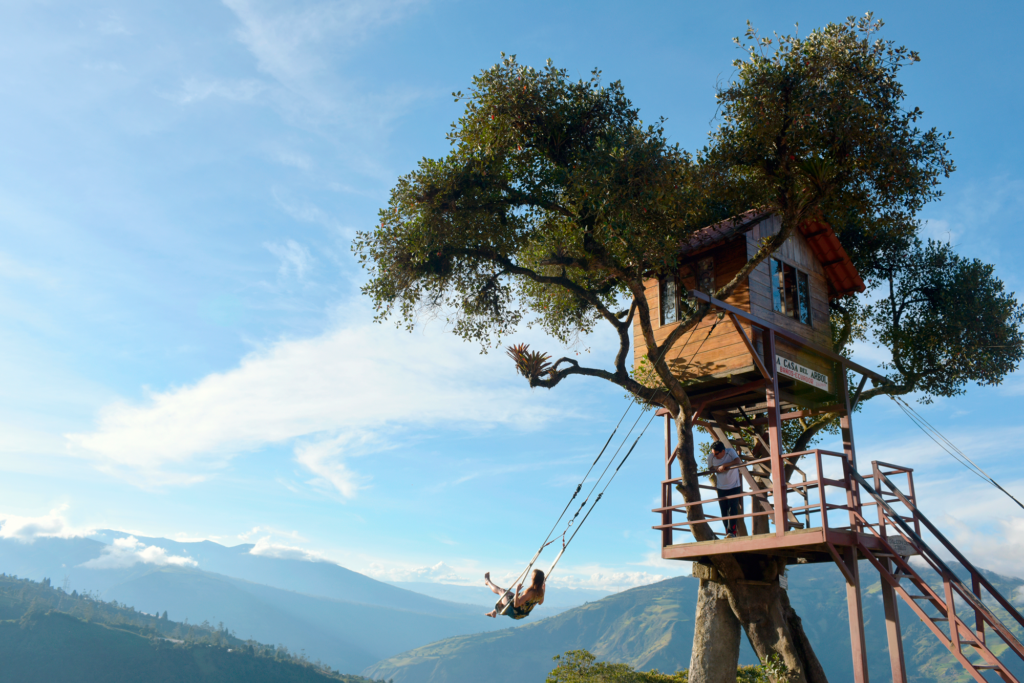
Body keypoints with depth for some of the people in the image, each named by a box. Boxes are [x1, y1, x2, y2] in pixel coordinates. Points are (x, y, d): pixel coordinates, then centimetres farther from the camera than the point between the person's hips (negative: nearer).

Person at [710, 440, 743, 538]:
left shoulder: (730, 452, -14)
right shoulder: (712, 456, -8)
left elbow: (737, 461, -29)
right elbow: (711, 468, 5)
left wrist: (724, 465, -30)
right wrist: (718, 469, -16)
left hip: (734, 487, -3)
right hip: (721, 488, 3)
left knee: (732, 509, -14)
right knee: (724, 511, 2)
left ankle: (732, 532, -16)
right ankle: (728, 534, 11)